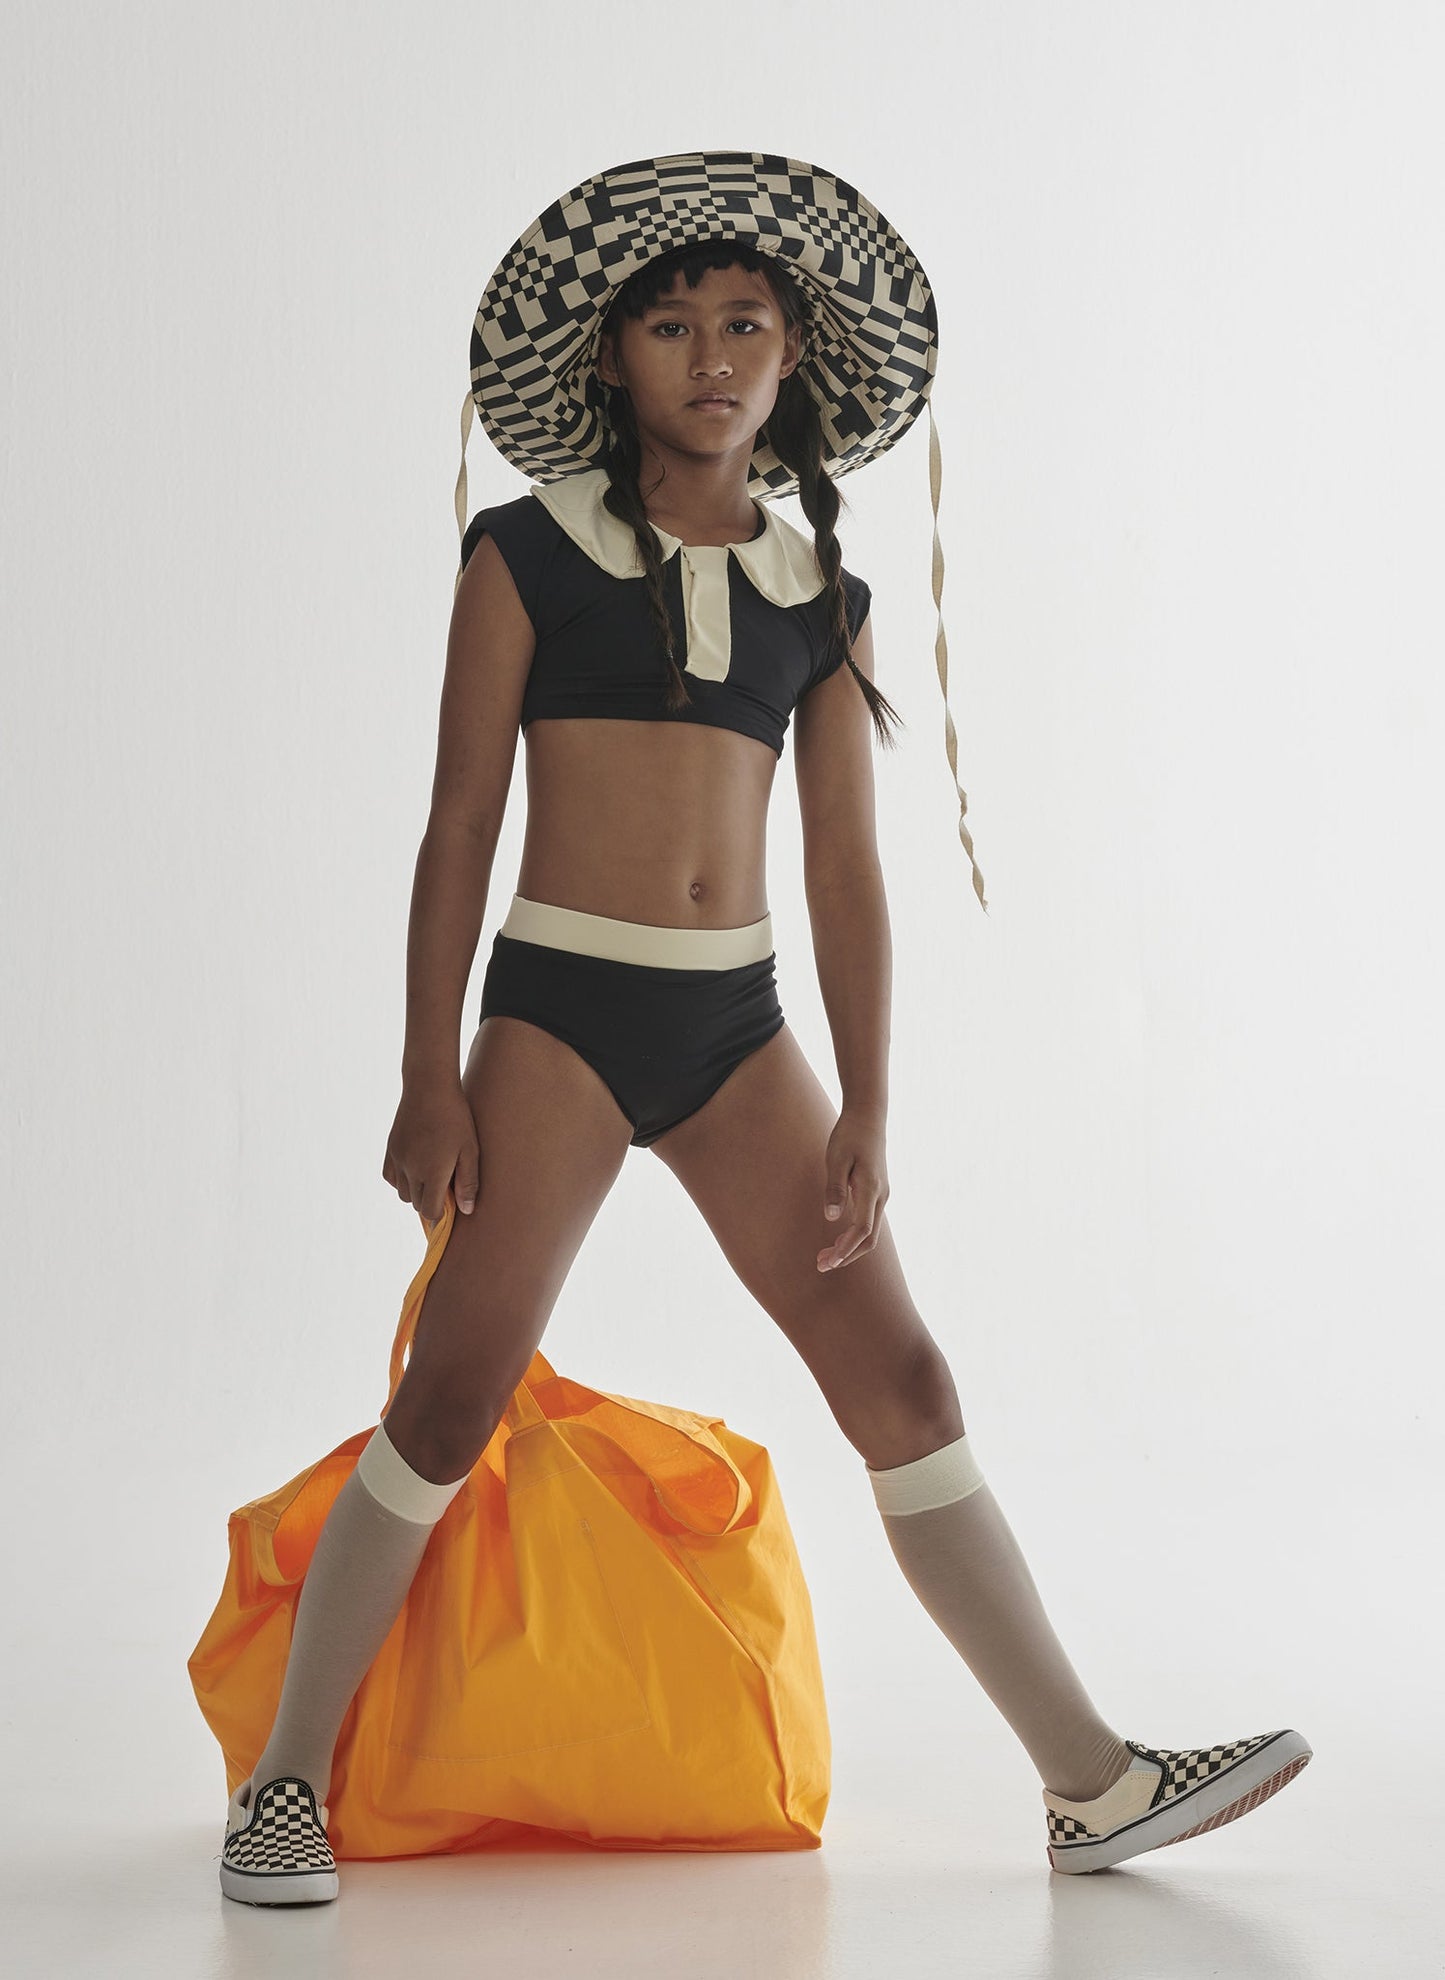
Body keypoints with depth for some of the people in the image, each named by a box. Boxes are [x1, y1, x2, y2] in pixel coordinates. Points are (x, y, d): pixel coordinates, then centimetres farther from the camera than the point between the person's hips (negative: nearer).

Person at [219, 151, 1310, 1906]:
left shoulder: (819, 596, 11)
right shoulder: (530, 552, 1)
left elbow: (847, 874, 8)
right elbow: (458, 827, -1)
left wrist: (868, 1116, 2)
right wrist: (430, 1081, -6)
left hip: (738, 1029, 4)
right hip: (560, 1008, -3)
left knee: (903, 1386, 2)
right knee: (455, 1400, -6)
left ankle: (1092, 1783, 7)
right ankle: (284, 1782, 10)